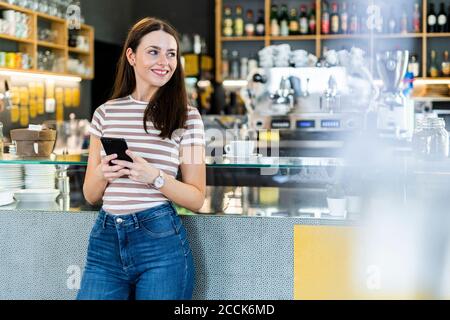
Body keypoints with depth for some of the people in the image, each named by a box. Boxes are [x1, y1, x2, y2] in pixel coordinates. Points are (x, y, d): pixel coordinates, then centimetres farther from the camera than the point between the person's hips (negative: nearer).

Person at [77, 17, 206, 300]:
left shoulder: (186, 116, 0)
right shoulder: (106, 113, 9)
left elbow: (196, 199, 0)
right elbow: (90, 195, 11)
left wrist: (154, 177, -17)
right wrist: (102, 173, -11)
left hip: (161, 240, -2)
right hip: (106, 240, 3)